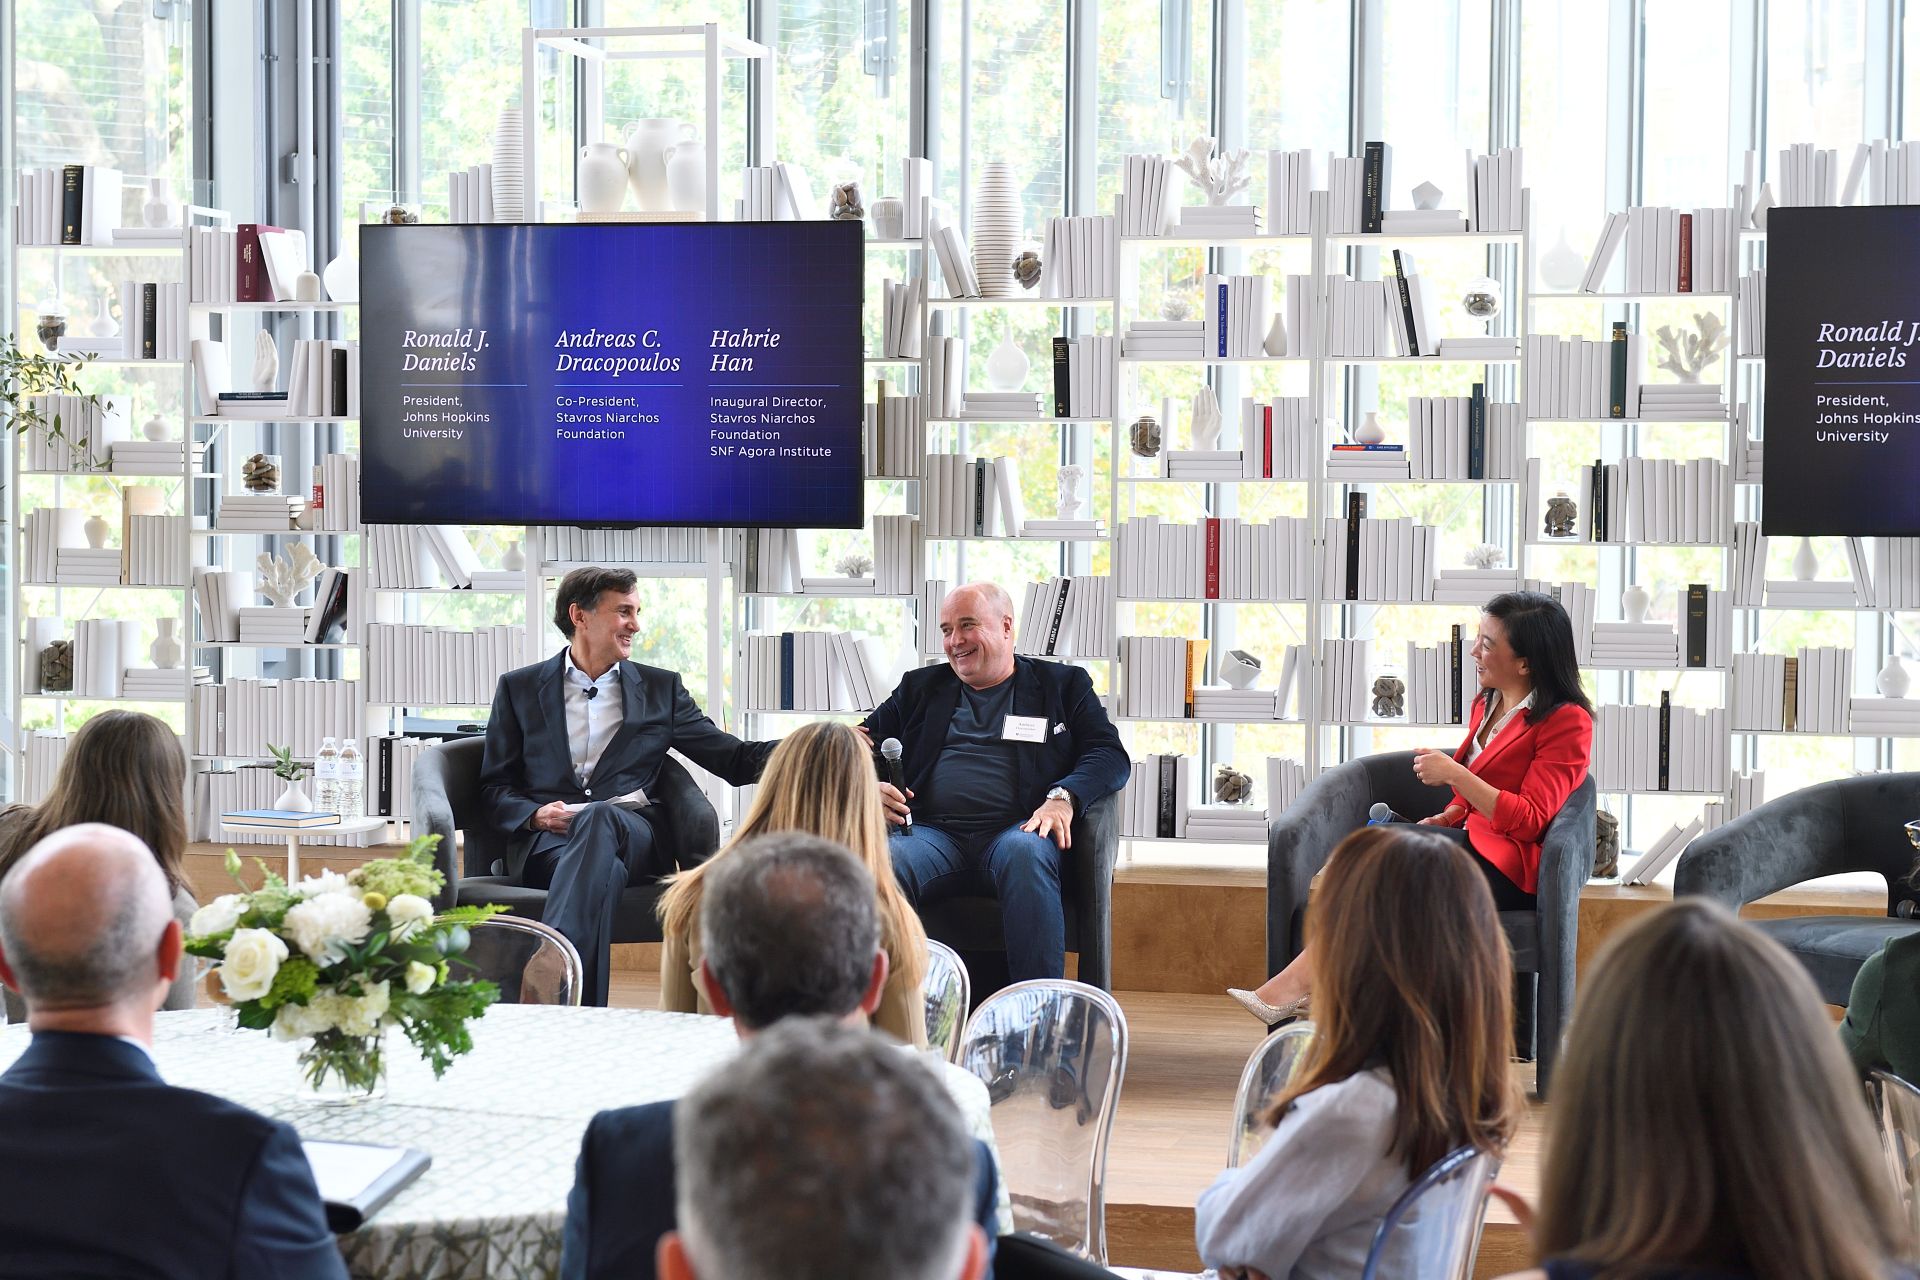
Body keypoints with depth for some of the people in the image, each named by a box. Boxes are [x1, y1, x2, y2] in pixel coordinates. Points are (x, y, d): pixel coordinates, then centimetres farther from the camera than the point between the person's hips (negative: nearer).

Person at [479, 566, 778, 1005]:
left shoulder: (661, 689, 21)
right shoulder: (519, 688, 18)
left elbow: (735, 759, 17)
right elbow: (495, 788, 15)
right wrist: (536, 814, -8)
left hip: (628, 834, 1)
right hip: (545, 839, -1)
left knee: (600, 817, -38)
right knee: (603, 871, -38)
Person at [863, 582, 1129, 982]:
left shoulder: (1062, 685, 19)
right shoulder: (920, 688, 28)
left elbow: (1110, 754, 7)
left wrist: (1063, 797, -14)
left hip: (1016, 829, -2)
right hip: (931, 830, 2)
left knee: (1025, 852, -39)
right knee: (884, 862, -34)